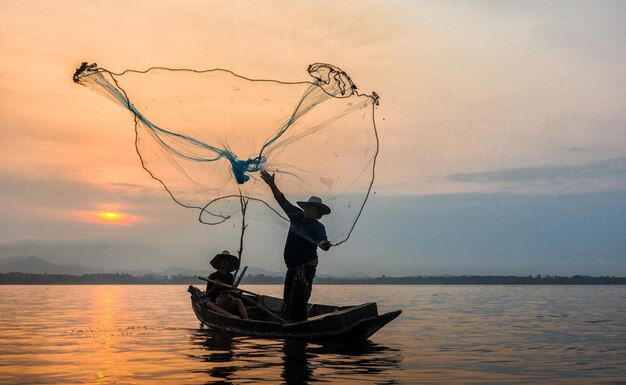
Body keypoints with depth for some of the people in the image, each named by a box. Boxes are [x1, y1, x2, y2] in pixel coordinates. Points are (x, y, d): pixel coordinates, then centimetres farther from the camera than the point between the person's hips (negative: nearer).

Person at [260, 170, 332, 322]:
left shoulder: (318, 227, -13)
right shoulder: (297, 216, 7)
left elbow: (321, 239, -34)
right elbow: (283, 201, 15)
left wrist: (323, 244, -58)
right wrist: (272, 185, 11)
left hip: (306, 268, -8)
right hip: (292, 268, 8)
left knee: (298, 303, -15)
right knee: (288, 302, 11)